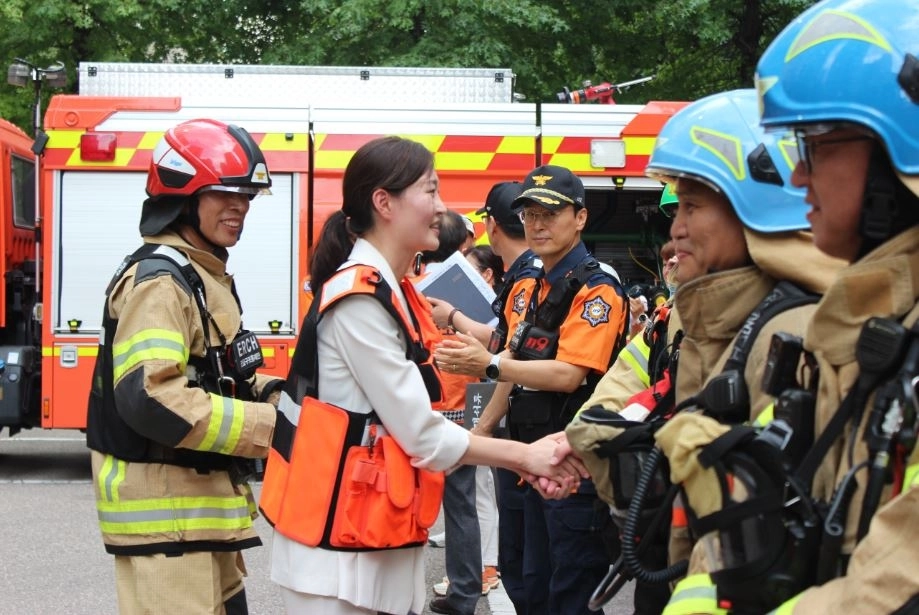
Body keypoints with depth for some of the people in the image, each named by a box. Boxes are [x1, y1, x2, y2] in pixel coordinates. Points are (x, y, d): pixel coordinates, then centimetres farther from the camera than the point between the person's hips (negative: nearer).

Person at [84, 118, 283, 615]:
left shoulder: (204, 275, 15)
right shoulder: (159, 279, -17)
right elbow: (150, 398, -29)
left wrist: (275, 395, 3)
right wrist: (270, 426, -25)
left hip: (201, 504, 11)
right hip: (164, 509, -11)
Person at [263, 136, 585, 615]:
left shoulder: (391, 293, 12)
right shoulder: (359, 299, -18)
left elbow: (414, 420, 9)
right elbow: (422, 435, -17)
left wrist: (523, 461, 0)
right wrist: (525, 456, -7)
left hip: (381, 541, 9)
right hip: (339, 544, -9)